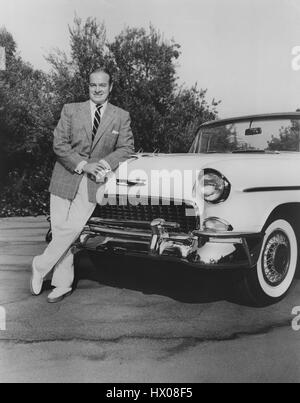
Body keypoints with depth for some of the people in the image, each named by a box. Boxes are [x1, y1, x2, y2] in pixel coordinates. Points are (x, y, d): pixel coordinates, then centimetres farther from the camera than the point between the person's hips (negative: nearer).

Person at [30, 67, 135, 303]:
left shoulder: (121, 117, 7)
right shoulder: (70, 110, 5)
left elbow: (126, 148, 2)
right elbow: (59, 144, -1)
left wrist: (104, 164, -15)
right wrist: (83, 165, -13)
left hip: (93, 183, -1)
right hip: (65, 179, 1)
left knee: (71, 230, -11)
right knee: (60, 231, 1)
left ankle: (40, 267, 12)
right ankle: (63, 285, 15)